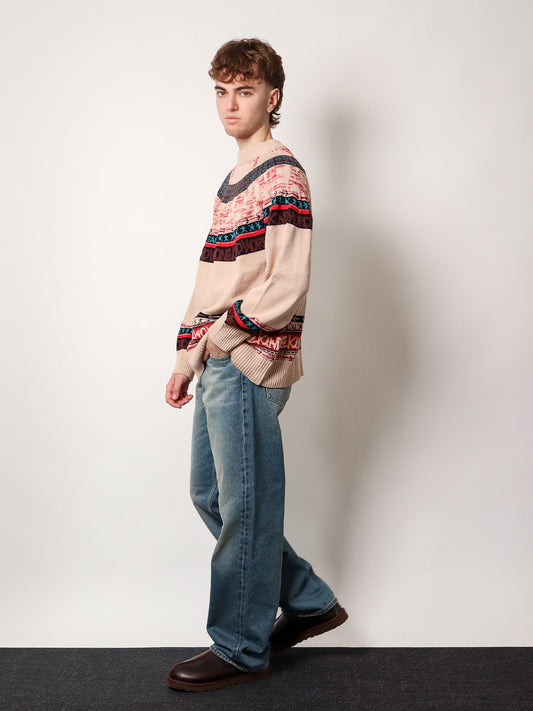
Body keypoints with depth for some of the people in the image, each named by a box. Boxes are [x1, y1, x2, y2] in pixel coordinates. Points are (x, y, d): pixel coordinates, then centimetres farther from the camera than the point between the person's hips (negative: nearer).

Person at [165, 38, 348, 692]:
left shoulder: (282, 174, -9)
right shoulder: (234, 182, 20)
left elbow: (287, 288, -18)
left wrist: (212, 338, -13)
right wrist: (188, 356, 14)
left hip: (250, 364, -10)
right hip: (219, 365, 10)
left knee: (244, 508, 1)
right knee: (210, 494, 15)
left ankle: (241, 649, 17)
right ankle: (309, 602, 28)